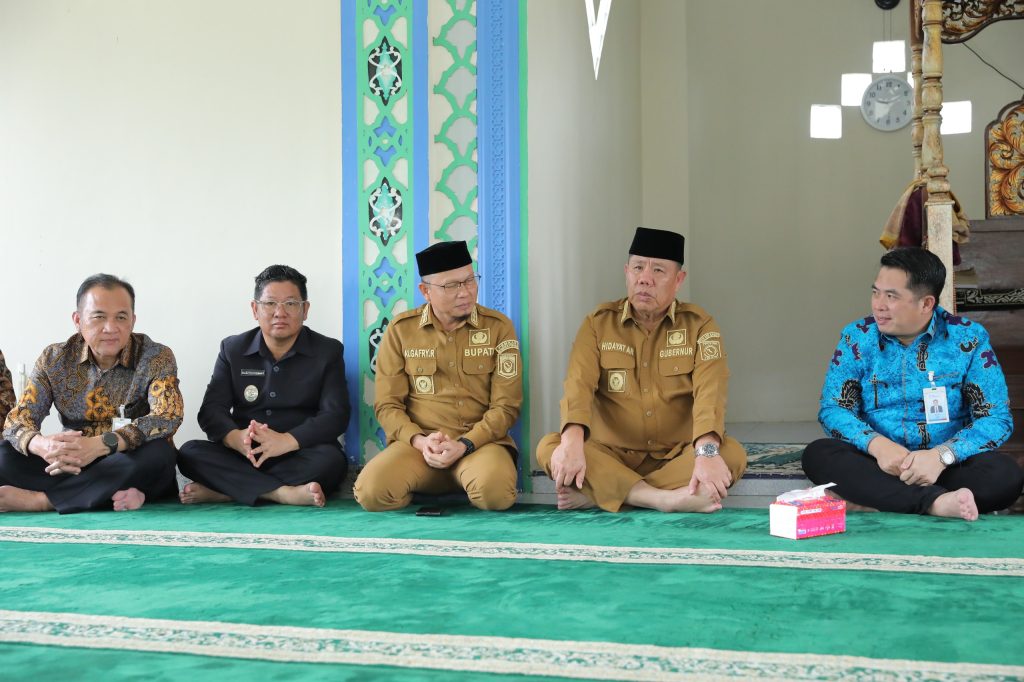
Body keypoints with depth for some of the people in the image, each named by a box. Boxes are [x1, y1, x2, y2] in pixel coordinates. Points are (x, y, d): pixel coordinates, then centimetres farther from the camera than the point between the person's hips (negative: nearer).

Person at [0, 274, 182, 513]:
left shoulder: (156, 358, -7)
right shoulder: (55, 359, 2)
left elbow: (167, 417, -23)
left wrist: (100, 445, -37)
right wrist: (43, 446, -32)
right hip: (71, 467, 3)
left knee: (156, 453, -34)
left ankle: (38, 500, -25)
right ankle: (115, 495, -28)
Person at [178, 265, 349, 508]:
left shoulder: (328, 351, 4)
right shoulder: (232, 349, 11)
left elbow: (335, 416, -8)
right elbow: (211, 410, 1)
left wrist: (286, 441, -26)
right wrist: (235, 438, -24)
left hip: (299, 458, -2)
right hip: (243, 457, 2)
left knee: (330, 459, -34)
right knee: (189, 453, -24)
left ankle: (223, 491, -32)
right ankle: (284, 493, -34)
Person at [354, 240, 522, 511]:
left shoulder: (498, 327, 3)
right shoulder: (400, 330, 5)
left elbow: (506, 405, 0)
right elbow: (387, 404, 5)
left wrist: (464, 445, -14)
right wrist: (419, 441, -14)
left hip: (480, 442, 0)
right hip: (416, 443, 1)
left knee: (494, 491, -35)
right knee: (371, 491, -29)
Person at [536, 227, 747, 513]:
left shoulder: (699, 325, -1)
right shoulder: (599, 322, 1)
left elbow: (710, 390, -17)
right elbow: (579, 384, -14)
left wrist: (707, 452, -37)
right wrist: (573, 441, -35)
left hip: (679, 456, 0)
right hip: (612, 456, 0)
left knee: (732, 454, -29)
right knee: (548, 447, -25)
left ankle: (597, 494, -26)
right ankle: (668, 499, -33)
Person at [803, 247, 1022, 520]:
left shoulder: (969, 339, -3)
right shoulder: (858, 337, 1)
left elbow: (997, 418, -7)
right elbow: (833, 408, -3)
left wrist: (942, 455, -25)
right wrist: (877, 444, -24)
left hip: (947, 465, -1)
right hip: (877, 465, 1)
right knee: (817, 454, -28)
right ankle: (936, 501, -37)